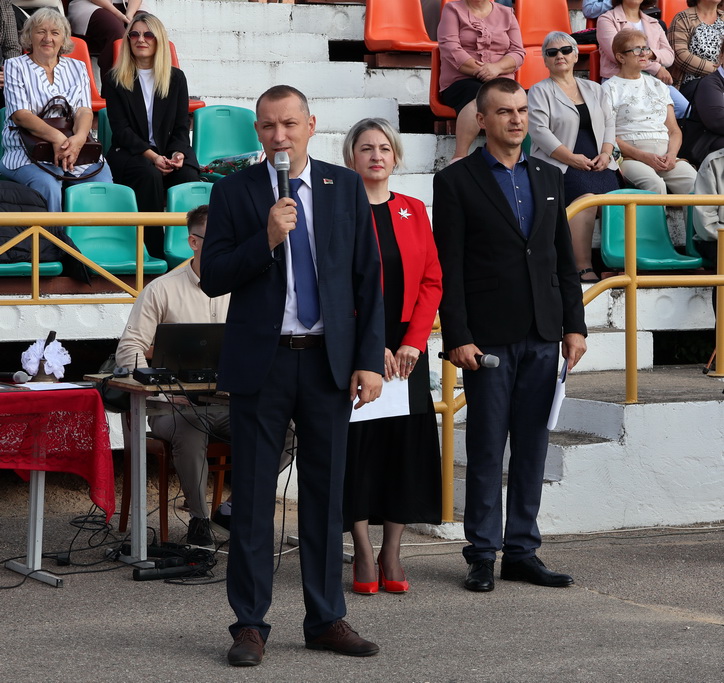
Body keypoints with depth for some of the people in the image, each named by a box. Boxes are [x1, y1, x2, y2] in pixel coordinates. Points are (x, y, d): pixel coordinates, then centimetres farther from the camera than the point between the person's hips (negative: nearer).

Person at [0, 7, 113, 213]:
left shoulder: (77, 68, 17)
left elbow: (84, 111, 4)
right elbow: (20, 115, -5)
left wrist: (78, 139, -21)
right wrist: (56, 138, -23)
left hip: (75, 149, 3)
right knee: (49, 187, -35)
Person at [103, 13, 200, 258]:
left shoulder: (176, 78, 12)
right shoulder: (114, 81, 6)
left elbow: (181, 127, 8)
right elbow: (121, 130, -3)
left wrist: (178, 153, -15)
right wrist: (152, 156, -19)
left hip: (169, 151, 2)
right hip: (129, 153, -2)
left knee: (189, 179, -32)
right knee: (150, 176, -36)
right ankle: (155, 253, -31)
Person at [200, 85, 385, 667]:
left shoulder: (345, 187, 6)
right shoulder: (235, 191, 2)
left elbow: (368, 279, 5)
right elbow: (212, 279, -3)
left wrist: (370, 359, -2)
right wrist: (266, 239, -17)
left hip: (329, 360, 2)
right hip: (262, 360, -2)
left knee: (326, 495, 8)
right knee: (253, 498, 1)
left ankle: (327, 620, 16)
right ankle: (250, 625, 8)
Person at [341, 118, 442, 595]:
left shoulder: (413, 212, 10)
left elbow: (432, 281, 7)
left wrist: (413, 341, -6)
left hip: (406, 349, 4)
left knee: (406, 446, 3)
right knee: (359, 445, -2)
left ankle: (392, 555, 10)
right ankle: (364, 555, 6)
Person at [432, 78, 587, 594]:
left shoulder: (549, 178, 14)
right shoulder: (456, 182, -1)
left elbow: (565, 260, 15)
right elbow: (449, 269, -6)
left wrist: (575, 325, 7)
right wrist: (457, 337, -12)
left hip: (542, 337, 5)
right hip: (488, 338, -5)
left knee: (532, 448, 7)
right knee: (486, 450, 0)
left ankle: (522, 551, 14)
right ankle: (483, 556, 7)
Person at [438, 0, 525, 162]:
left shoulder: (506, 14, 18)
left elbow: (518, 52, 8)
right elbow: (450, 48, -4)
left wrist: (497, 68, -14)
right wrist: (480, 70, -16)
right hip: (460, 81, -3)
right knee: (478, 97, -39)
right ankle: (459, 157, -47)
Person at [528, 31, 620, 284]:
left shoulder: (594, 89, 24)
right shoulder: (540, 91, 8)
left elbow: (609, 123, 20)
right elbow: (539, 130, -4)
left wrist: (606, 153, 0)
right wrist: (572, 158, -11)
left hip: (598, 164, 5)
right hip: (560, 165, -4)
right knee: (586, 196, -33)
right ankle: (583, 268, -36)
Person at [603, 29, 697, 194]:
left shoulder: (658, 86, 26)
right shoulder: (610, 88, 9)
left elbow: (675, 131, 20)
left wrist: (671, 154, -2)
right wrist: (642, 156, -13)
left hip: (665, 156, 5)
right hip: (630, 157, -5)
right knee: (655, 184, -37)